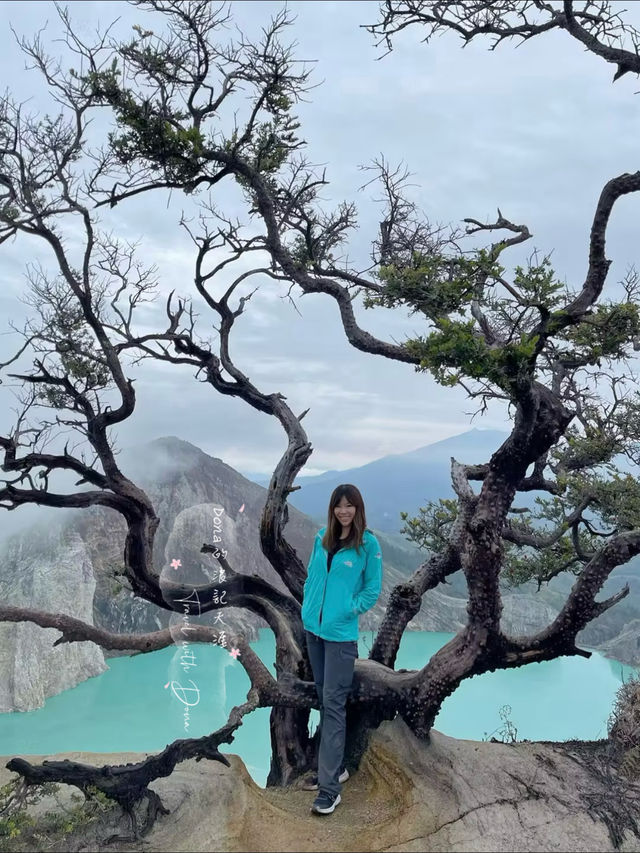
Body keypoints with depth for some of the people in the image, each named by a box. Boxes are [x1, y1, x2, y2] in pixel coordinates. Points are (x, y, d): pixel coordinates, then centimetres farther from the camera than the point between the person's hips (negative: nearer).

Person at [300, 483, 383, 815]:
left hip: (341, 633, -5)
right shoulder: (322, 537, 4)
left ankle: (330, 787, 1)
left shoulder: (368, 544, -9)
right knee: (324, 698, 15)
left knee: (333, 704, -5)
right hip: (313, 628, 6)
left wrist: (349, 609, -11)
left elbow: (372, 589, -4)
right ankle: (334, 767, 30)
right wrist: (308, 605, 5)